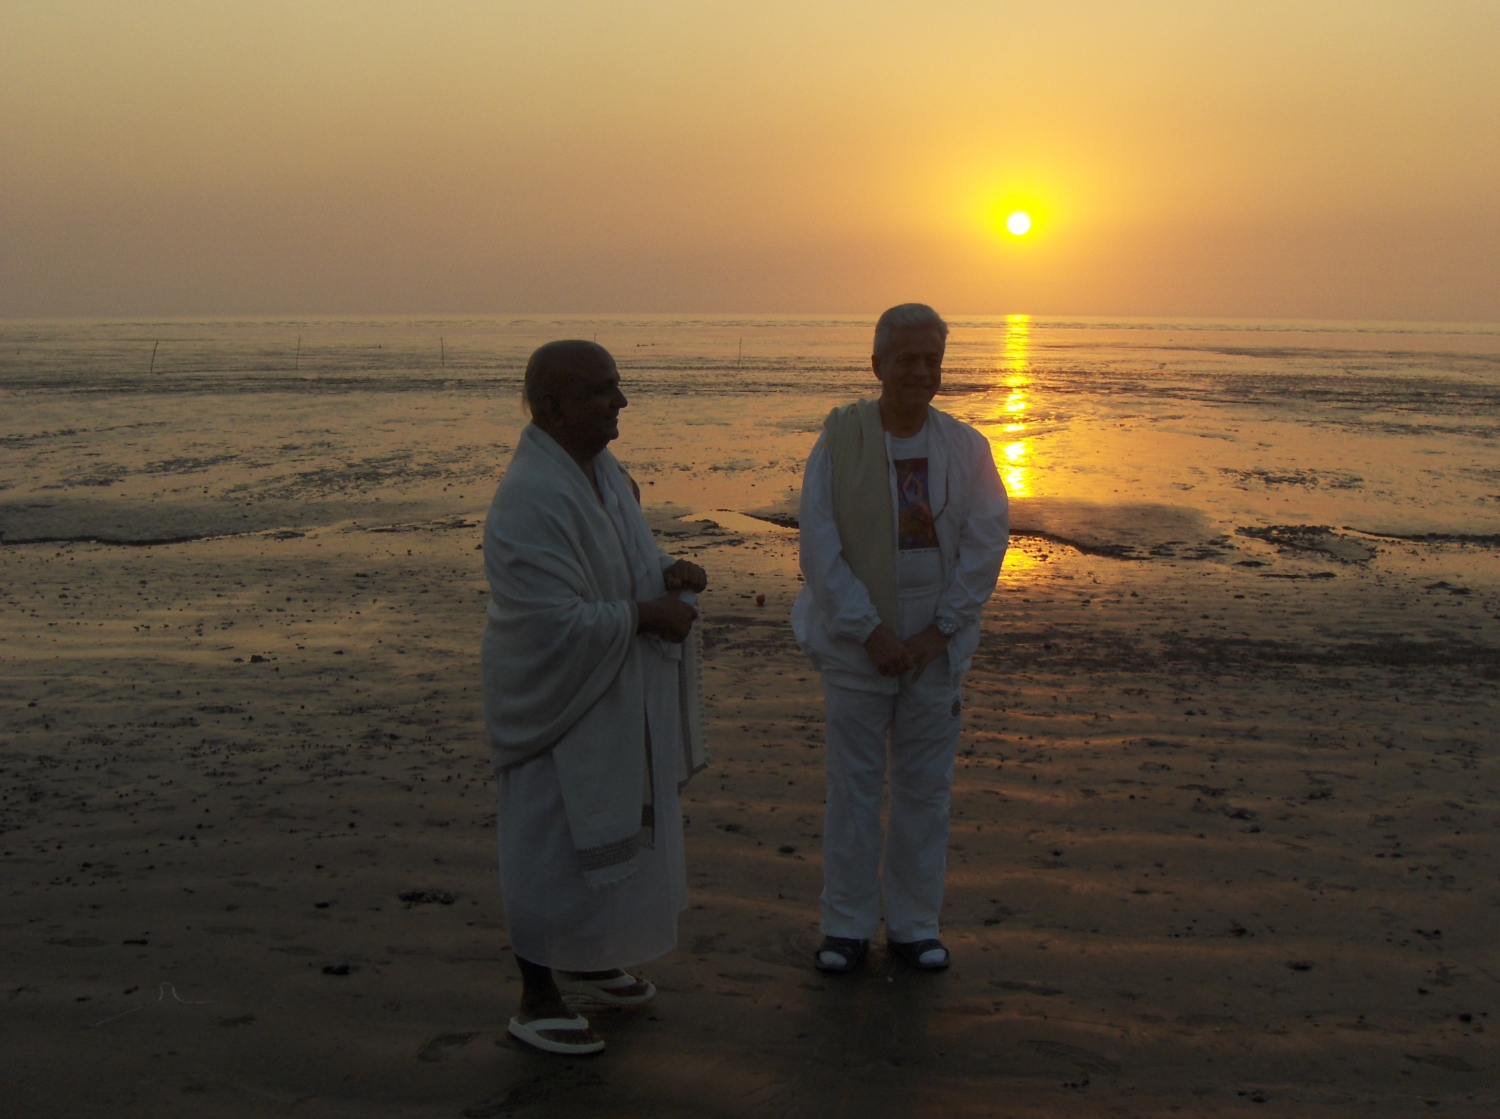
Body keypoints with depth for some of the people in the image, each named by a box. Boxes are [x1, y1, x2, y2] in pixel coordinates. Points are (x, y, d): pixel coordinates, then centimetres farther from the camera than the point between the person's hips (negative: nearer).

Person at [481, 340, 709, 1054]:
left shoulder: (599, 467, 3)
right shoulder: (532, 501, -27)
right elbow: (557, 620, -29)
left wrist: (666, 572, -6)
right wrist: (646, 615, -19)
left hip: (613, 695, 9)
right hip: (557, 698, -9)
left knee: (611, 829, 20)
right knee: (552, 844, 3)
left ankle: (582, 963, 40)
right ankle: (535, 1002, 19)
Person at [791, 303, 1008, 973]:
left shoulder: (964, 447, 0)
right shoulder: (840, 440, -7)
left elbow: (986, 543, -2)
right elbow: (819, 548, -10)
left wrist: (940, 630, -10)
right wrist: (871, 632, -13)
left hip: (936, 646, 2)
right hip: (855, 645, -2)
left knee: (925, 789, 10)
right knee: (852, 787, 5)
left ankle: (914, 923, 24)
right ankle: (847, 924, 19)